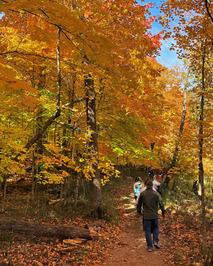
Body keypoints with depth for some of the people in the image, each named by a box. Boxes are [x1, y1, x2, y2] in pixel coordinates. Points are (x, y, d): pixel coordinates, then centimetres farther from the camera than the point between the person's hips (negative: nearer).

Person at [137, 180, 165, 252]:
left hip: (146, 216, -1)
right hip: (155, 215, 1)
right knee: (155, 228, 22)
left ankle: (150, 247, 7)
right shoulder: (156, 194, -5)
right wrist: (163, 213, 9)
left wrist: (139, 211, 23)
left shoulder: (142, 194, -5)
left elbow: (139, 204, 6)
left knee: (148, 231, 7)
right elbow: (161, 204, -4)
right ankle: (155, 241, 6)